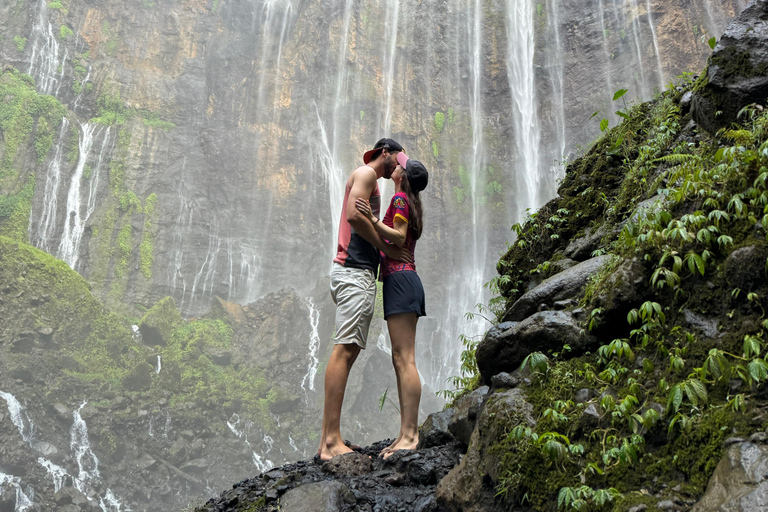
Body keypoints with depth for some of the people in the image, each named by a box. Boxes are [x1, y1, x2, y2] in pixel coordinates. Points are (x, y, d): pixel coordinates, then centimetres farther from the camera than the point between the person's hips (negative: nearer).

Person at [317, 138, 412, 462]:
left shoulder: (369, 180, 31)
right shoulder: (366, 172, 1)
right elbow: (354, 214, -16)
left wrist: (391, 253, 14)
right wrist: (387, 248, -9)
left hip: (358, 271, 10)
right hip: (355, 270, -10)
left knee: (348, 351, 4)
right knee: (344, 350, -15)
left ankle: (327, 441, 3)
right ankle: (332, 441, -19)